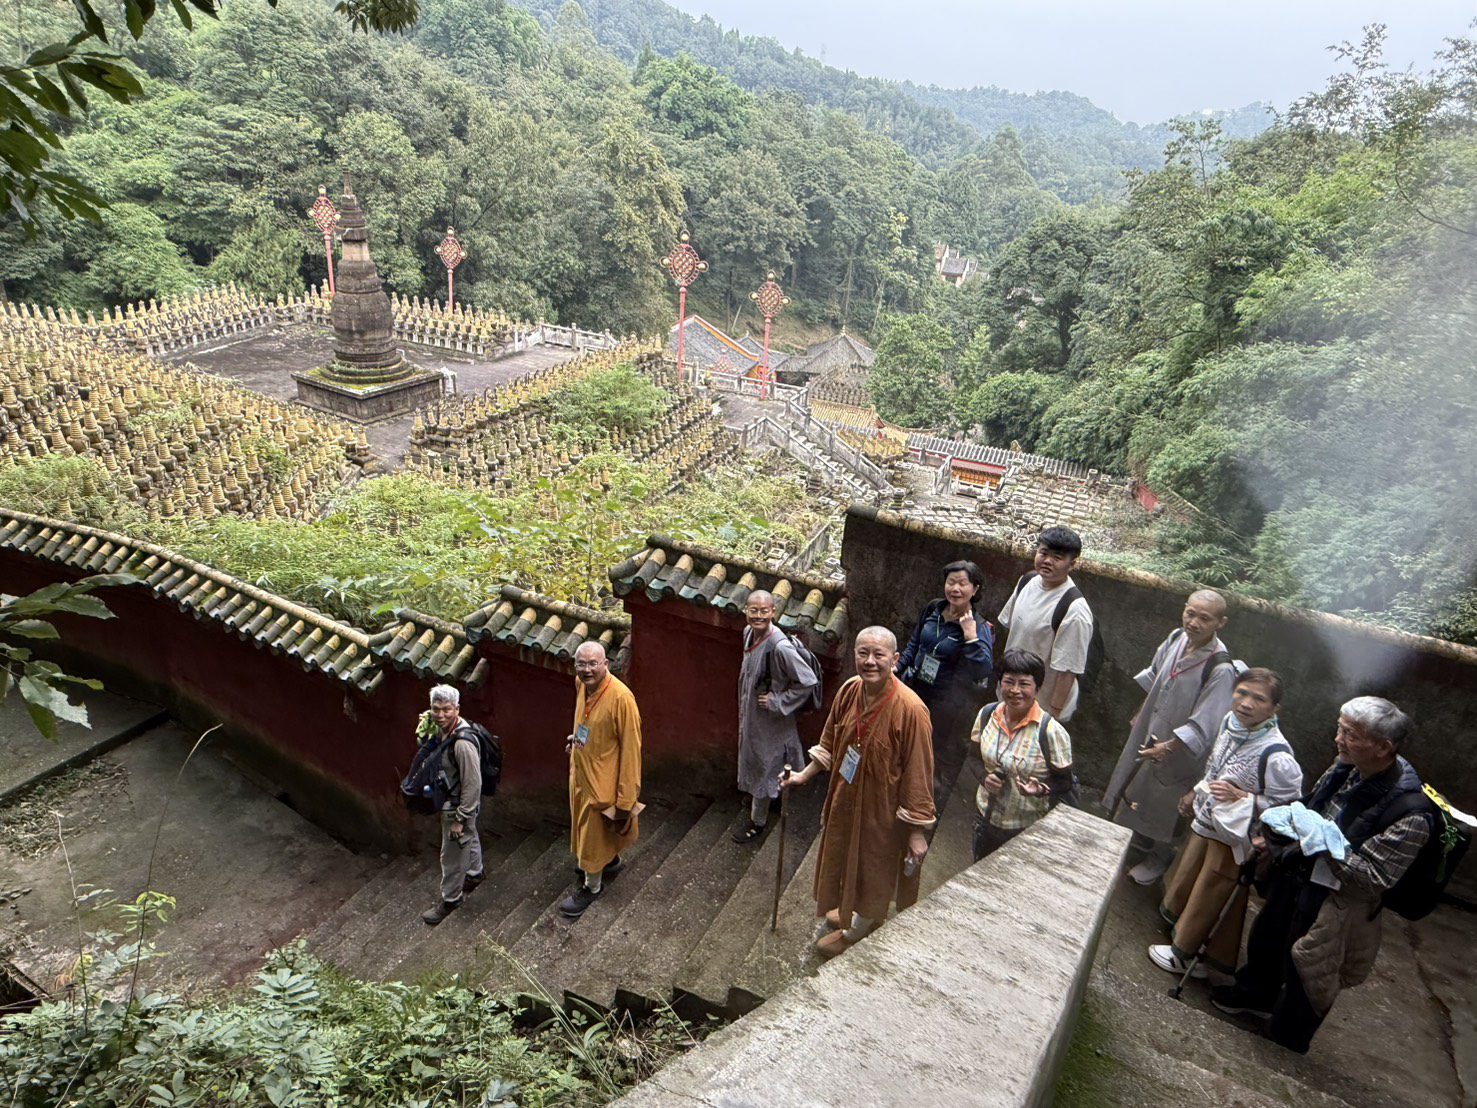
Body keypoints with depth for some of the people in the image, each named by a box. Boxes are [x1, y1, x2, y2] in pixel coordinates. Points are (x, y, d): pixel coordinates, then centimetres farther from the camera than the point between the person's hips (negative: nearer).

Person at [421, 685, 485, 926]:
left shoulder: (462, 743, -35)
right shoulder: (441, 730, -7)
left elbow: (473, 784, -27)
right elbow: (433, 759, 15)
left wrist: (460, 818, -21)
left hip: (457, 806, -8)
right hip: (447, 801, 8)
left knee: (452, 855, 11)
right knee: (469, 839, 31)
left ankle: (450, 899, 32)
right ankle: (475, 873, 55)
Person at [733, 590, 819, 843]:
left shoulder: (780, 647, -32)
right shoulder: (749, 632, -8)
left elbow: (809, 681, -26)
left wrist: (777, 701, -21)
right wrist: (743, 707, 13)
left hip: (770, 718, -7)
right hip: (749, 711, 7)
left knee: (762, 766, 11)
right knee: (751, 758, 26)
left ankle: (758, 821, 31)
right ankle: (756, 798, 52)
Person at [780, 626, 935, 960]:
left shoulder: (909, 709, -31)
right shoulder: (849, 691, -11)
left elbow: (918, 774, -24)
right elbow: (831, 743, 7)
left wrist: (917, 831, -18)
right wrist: (804, 775, 10)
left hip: (882, 808, -6)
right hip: (846, 798, 6)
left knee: (873, 867, 18)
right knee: (850, 857, 28)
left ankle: (856, 931, 45)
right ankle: (856, 911, 57)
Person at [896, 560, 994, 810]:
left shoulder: (979, 628, -22)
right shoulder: (933, 610, -5)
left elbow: (982, 672, -35)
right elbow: (914, 643, 12)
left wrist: (970, 635, -40)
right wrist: (899, 668, 11)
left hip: (950, 703, -6)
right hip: (916, 689, 6)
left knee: (942, 757, 12)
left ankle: (932, 807, 33)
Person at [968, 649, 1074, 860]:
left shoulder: (1051, 731, -21)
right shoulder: (987, 714, -7)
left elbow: (1065, 782, -12)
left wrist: (1041, 790, -31)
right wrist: (984, 778, -12)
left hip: (1027, 828, -4)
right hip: (985, 817, 4)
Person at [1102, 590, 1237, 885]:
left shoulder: (1221, 669, -31)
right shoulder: (1177, 638, -10)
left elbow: (1204, 725, -28)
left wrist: (1169, 747, -26)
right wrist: (1141, 713, 17)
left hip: (1178, 752, -6)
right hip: (1148, 733, 6)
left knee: (1163, 806, 14)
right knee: (1137, 791, 24)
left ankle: (1158, 860, 40)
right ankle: (1139, 842, 51)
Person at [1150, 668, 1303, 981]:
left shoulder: (1276, 755, -31)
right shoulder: (1230, 722, -8)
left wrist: (1242, 798, -30)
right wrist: (1195, 794, 18)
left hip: (1234, 838, -6)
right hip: (1206, 822, 6)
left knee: (1208, 897, 14)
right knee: (1184, 880, 25)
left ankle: (1182, 953, 35)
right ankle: (1175, 917, 51)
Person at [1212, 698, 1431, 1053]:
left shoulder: (1410, 813, -31)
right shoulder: (1346, 767, -10)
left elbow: (1374, 877, -26)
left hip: (1333, 908, -7)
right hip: (1294, 877, 7)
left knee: (1304, 984, 14)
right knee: (1264, 942, 29)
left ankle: (1281, 1048, 40)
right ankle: (1255, 994, 59)